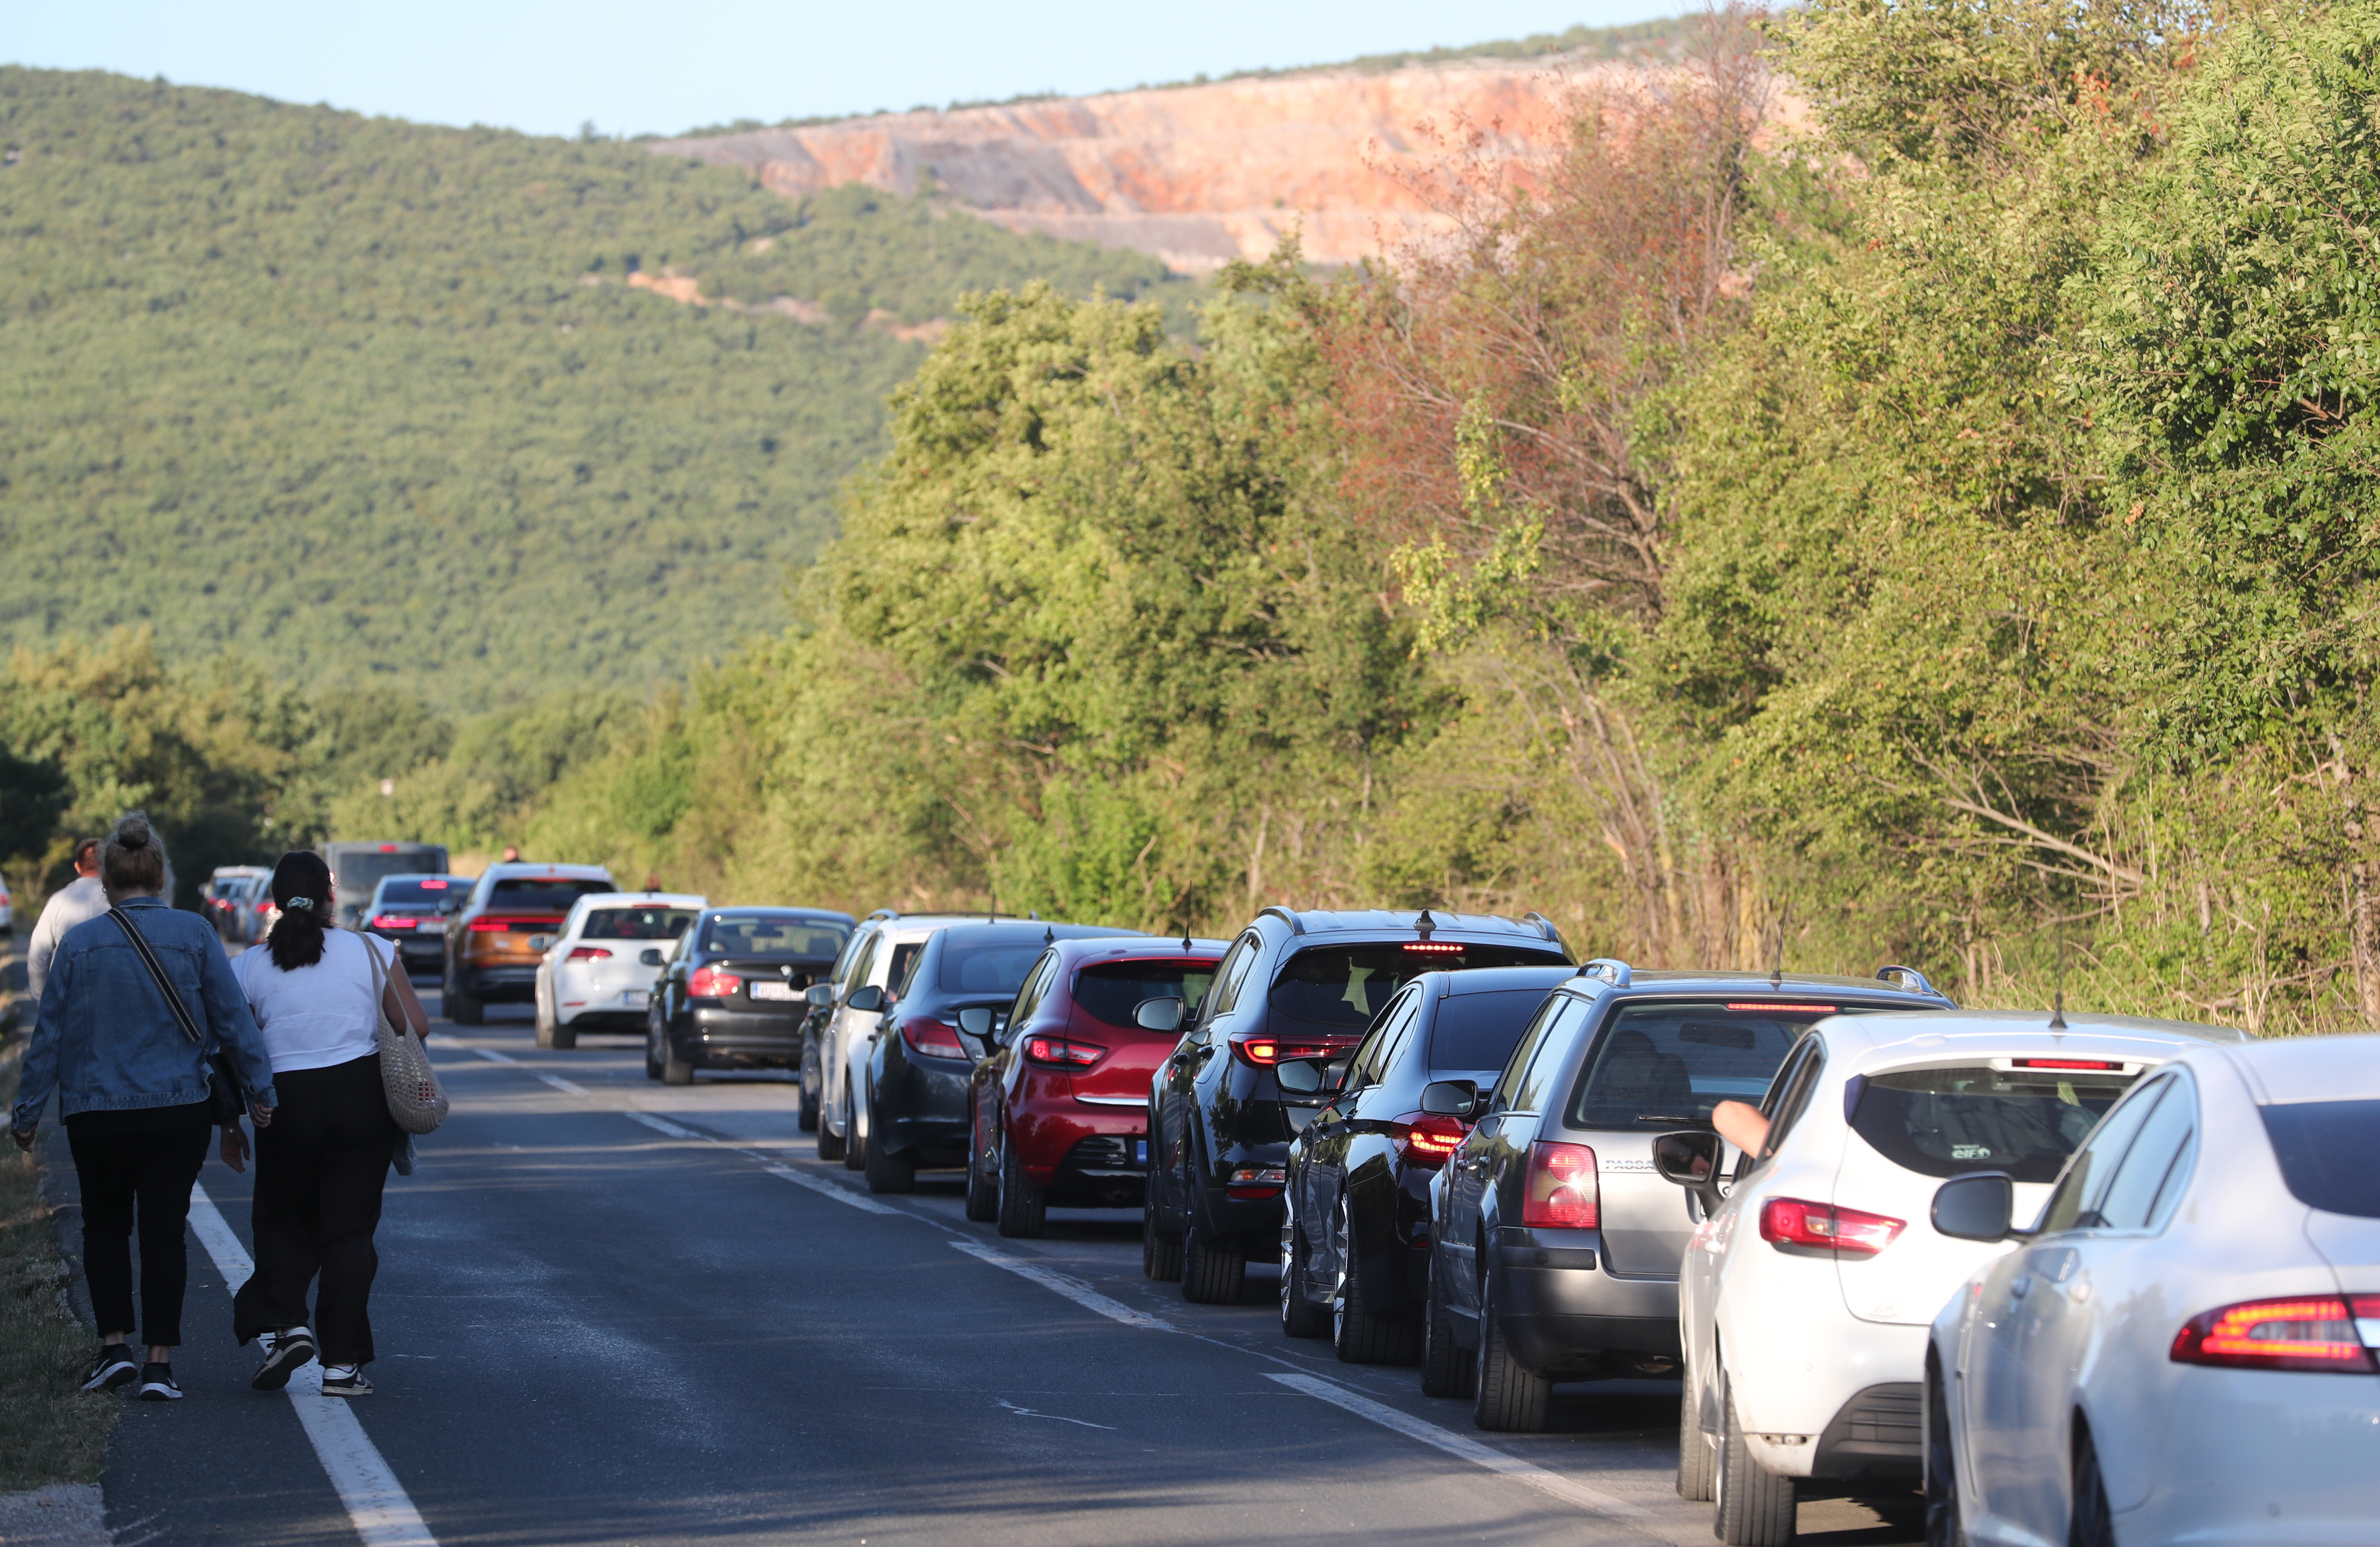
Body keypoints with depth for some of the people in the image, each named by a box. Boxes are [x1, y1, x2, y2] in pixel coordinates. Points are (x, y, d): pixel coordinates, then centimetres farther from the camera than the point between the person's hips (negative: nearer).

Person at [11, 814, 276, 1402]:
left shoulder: (79, 943, -4)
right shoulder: (193, 935, -5)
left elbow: (49, 1034, 1)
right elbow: (233, 1019, -3)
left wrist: (27, 1111, 10)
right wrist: (259, 1089, 5)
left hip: (96, 1114, 0)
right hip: (178, 1111, 0)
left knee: (105, 1226, 17)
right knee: (164, 1230, 4)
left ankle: (115, 1345, 8)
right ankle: (159, 1363, 0)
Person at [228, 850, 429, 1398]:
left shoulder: (248, 966, 1)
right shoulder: (370, 951, -1)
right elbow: (416, 1026, -3)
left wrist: (230, 1126, 11)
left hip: (287, 1101, 0)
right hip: (363, 1093, 0)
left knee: (283, 1222, 18)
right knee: (349, 1228, 6)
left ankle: (284, 1324, -2)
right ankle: (342, 1363, 3)